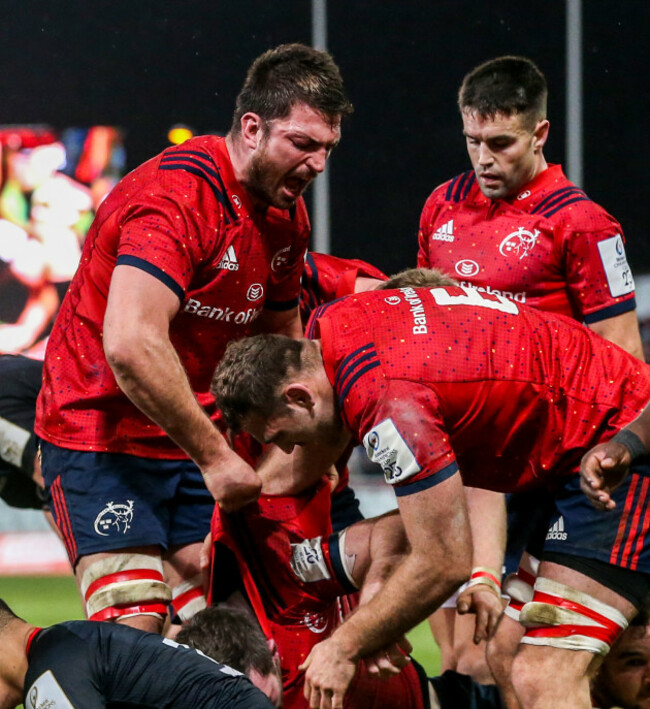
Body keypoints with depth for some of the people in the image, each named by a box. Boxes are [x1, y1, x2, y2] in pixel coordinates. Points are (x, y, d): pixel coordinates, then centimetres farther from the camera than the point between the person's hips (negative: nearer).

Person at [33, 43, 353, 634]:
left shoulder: (287, 216, 7)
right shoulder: (176, 195, -22)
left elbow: (282, 338, 23)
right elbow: (130, 346, -34)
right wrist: (215, 457, -28)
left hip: (195, 440, 8)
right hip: (102, 435, -8)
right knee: (133, 624, -19)